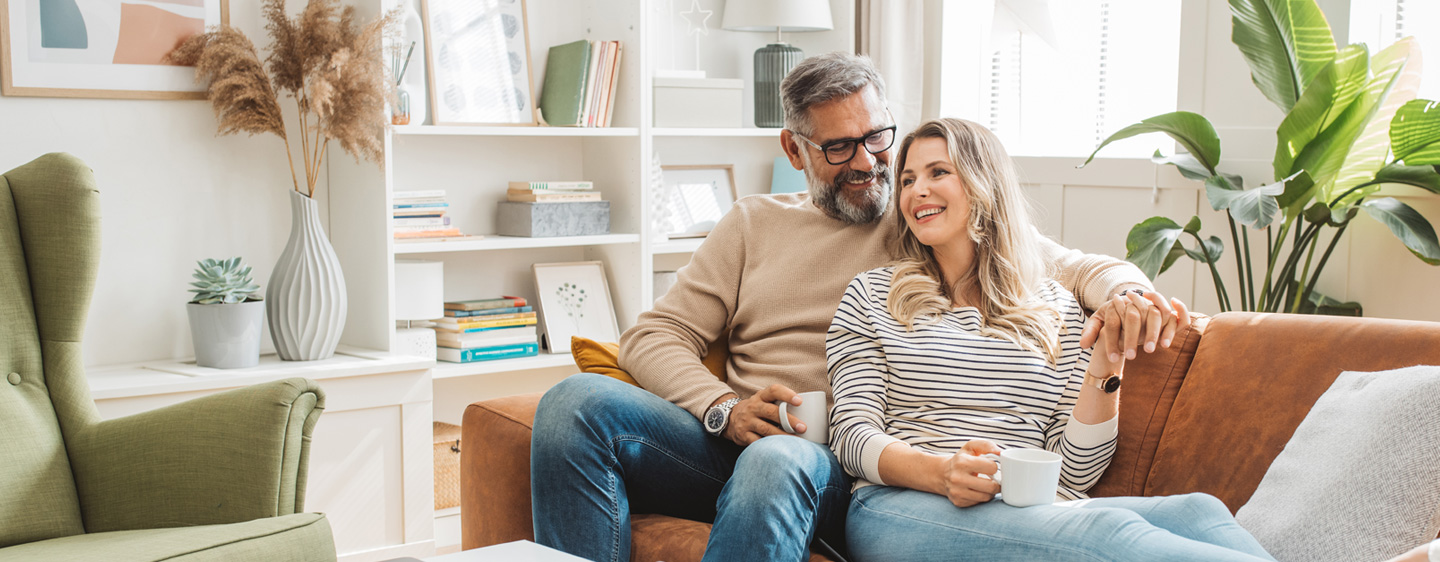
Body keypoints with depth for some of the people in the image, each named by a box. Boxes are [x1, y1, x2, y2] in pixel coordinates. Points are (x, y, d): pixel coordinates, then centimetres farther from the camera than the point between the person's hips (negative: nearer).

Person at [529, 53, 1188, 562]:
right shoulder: (753, 223, 19)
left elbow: (1075, 266, 12)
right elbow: (652, 336, 13)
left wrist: (1126, 291, -14)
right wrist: (725, 409, -7)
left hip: (843, 470, -3)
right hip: (730, 445, 3)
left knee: (777, 463, -40)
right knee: (577, 401, -25)